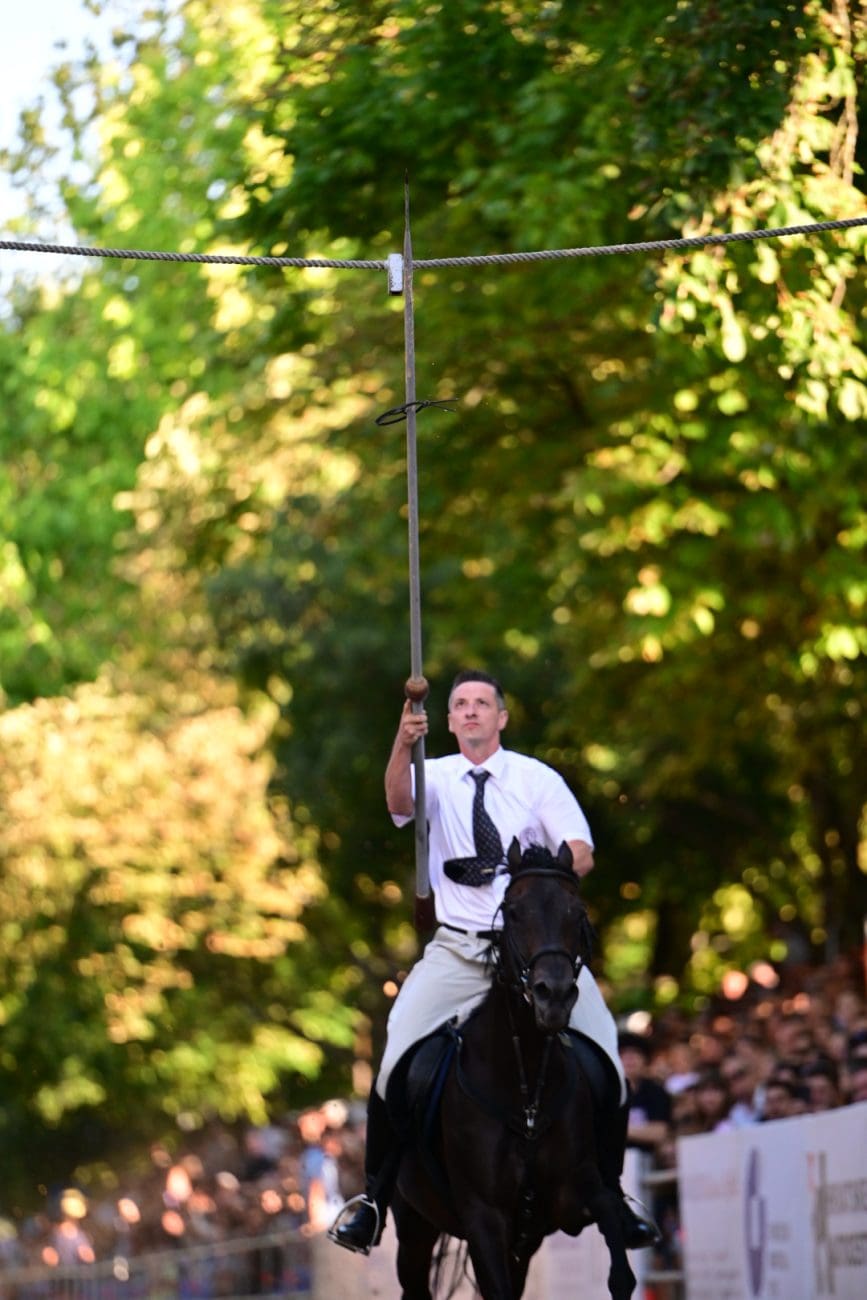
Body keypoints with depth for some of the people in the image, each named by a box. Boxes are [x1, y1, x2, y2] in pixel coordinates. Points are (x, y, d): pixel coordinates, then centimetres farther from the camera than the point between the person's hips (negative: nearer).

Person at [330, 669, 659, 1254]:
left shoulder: (538, 779, 7)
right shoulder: (436, 777, 6)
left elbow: (581, 853, 0)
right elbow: (400, 800, -17)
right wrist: (404, 745, -37)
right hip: (458, 948, 0)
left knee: (605, 1065, -12)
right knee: (398, 1063, -14)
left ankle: (610, 1194, 7)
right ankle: (375, 1195, 0)